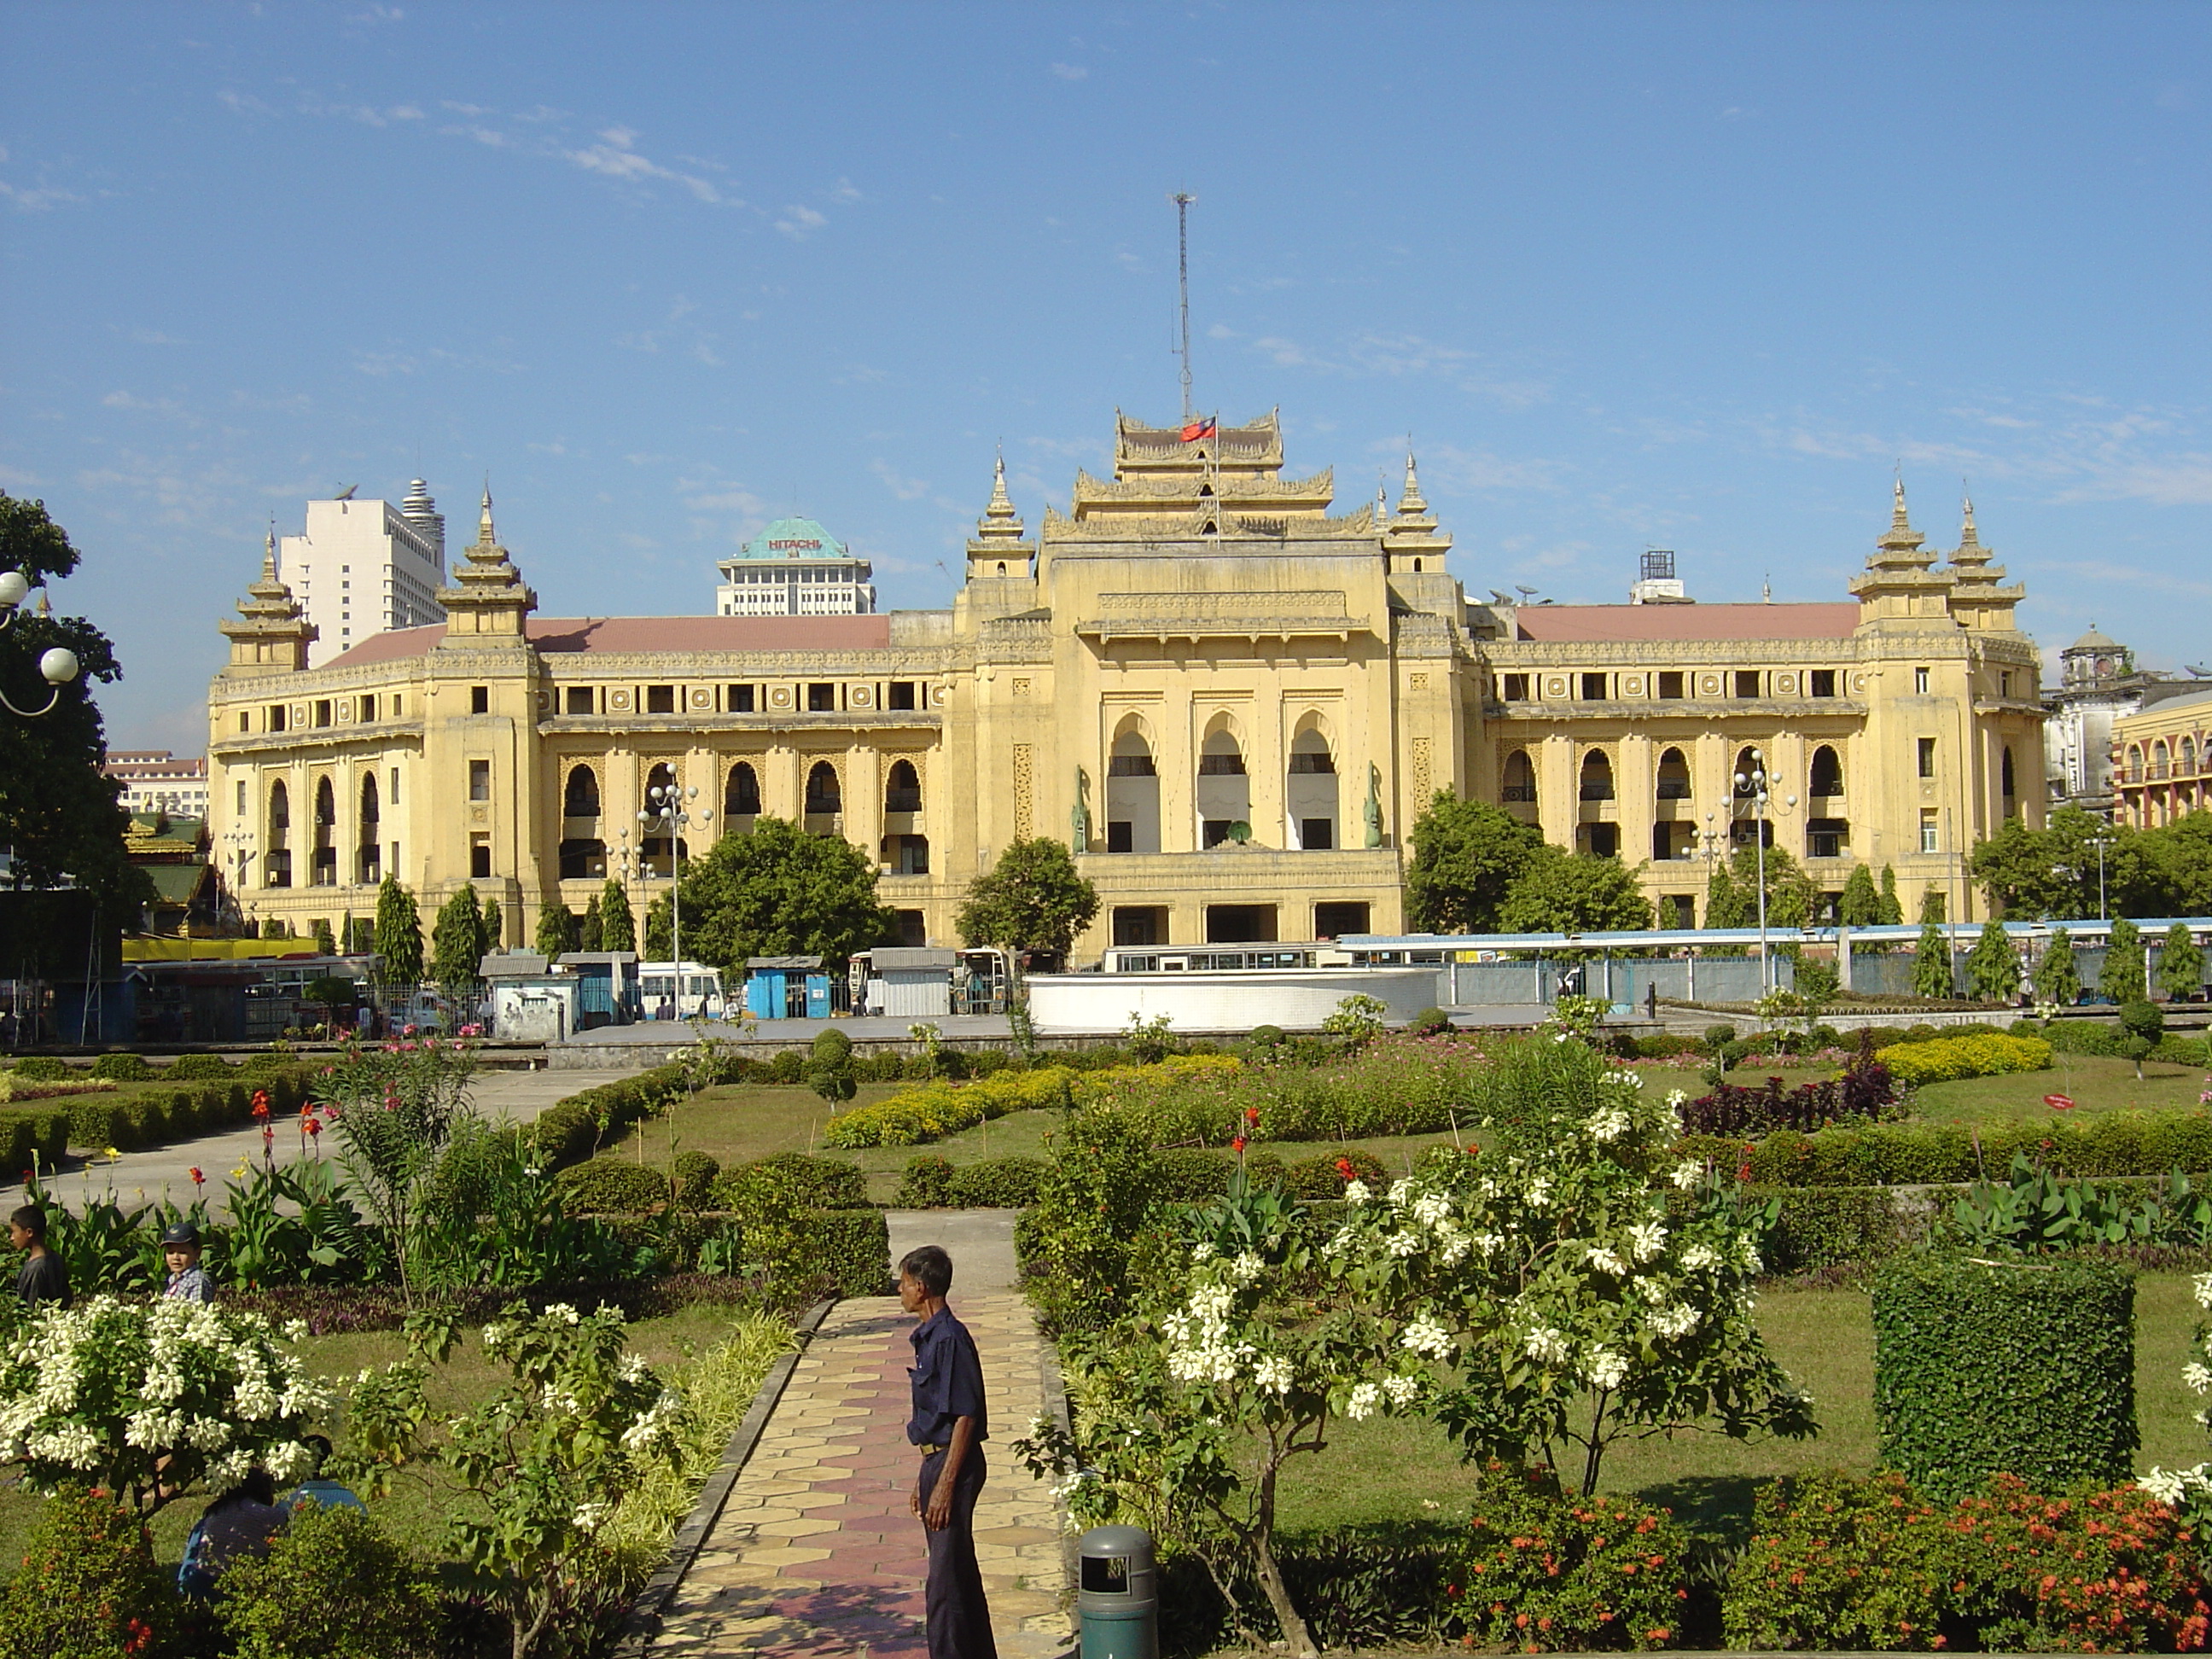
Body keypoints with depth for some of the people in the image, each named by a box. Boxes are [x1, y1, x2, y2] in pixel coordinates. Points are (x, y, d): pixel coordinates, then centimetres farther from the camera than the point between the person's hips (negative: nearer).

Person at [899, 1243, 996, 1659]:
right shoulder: (929, 1336, 12)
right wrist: (925, 1478, 22)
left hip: (953, 1465, -10)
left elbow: (965, 1417, -20)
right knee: (961, 1574, 16)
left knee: (946, 1581, -7)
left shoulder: (950, 1338, -18)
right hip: (936, 1461, 10)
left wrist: (945, 1484, -21)